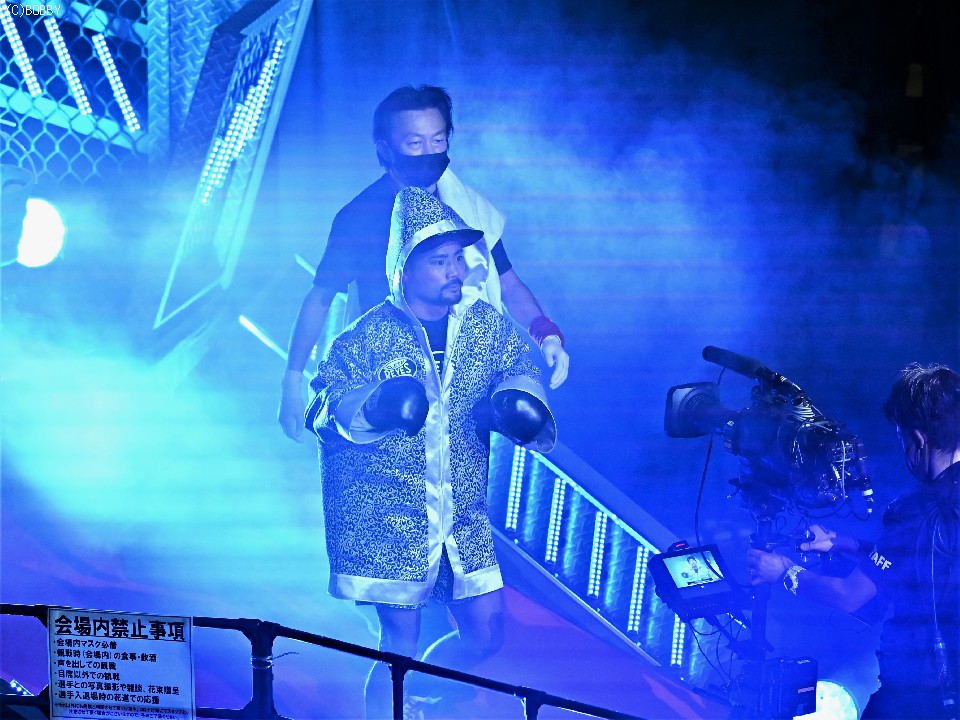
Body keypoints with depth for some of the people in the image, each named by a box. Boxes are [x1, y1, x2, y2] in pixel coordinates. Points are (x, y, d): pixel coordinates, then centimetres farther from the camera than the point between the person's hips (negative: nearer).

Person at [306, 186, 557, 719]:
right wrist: (373, 407, -29)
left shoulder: (486, 323, 2)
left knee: (485, 636, 6)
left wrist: (518, 399, -11)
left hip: (464, 520, 4)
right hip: (388, 521, -4)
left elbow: (520, 366, 13)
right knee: (401, 644, -2)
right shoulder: (369, 335, -8)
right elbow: (325, 405, -7)